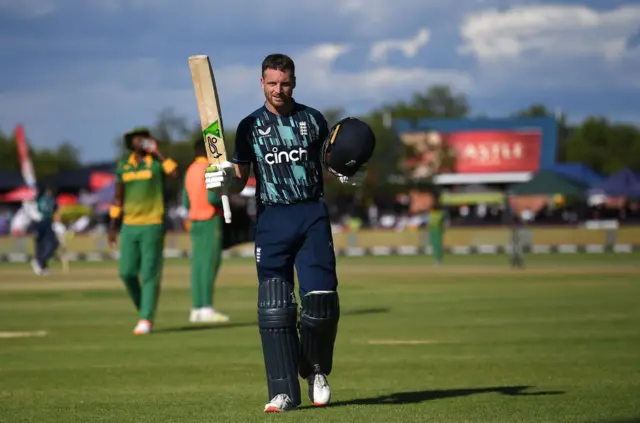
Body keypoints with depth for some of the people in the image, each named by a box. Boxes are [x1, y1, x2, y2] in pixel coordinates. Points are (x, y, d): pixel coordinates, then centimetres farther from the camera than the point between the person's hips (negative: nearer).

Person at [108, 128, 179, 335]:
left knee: (150, 274, -6)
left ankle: (146, 320, -5)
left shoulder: (157, 162, -2)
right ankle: (143, 310, 20)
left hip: (152, 225, -4)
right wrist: (112, 227, 12)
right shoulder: (123, 166, 10)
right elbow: (118, 197, 15)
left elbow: (175, 173, -23)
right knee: (127, 272, 0)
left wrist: (157, 152, -14)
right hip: (129, 225, 4)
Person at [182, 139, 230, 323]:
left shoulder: (190, 171, 14)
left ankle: (197, 310, 3)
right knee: (210, 263, -11)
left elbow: (186, 203, 17)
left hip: (196, 222, 8)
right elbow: (212, 198, -21)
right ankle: (207, 308, -17)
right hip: (211, 220, -8)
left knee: (198, 265, 6)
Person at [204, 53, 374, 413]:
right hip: (271, 218, 0)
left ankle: (316, 371, 17)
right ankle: (284, 392, -3)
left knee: (322, 299, -8)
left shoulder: (313, 120, 8)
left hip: (312, 214, 0)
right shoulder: (250, 126, 8)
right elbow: (240, 180, 9)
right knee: (274, 308, -6)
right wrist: (226, 181, -13)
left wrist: (348, 175, -6)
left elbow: (330, 165, 15)